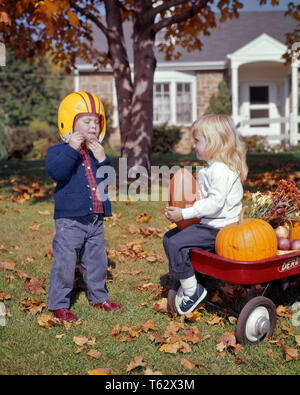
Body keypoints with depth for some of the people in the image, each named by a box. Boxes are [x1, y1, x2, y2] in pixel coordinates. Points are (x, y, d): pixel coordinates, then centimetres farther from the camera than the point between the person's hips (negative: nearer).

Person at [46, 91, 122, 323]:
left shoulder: (96, 153, 12)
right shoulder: (58, 151, -5)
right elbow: (56, 172, -24)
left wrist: (102, 158, -8)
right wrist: (72, 148, -28)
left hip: (96, 219, 6)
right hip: (70, 219, -6)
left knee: (97, 260, 17)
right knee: (65, 263, -1)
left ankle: (98, 297, 34)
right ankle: (58, 304, 14)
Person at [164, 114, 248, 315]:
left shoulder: (221, 170, -19)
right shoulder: (212, 167, 14)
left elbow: (215, 202, -27)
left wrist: (185, 213, -26)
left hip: (218, 229, -11)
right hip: (209, 223, 11)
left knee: (176, 244, -19)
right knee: (169, 238, 13)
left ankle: (192, 290, -6)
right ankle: (187, 283, 16)